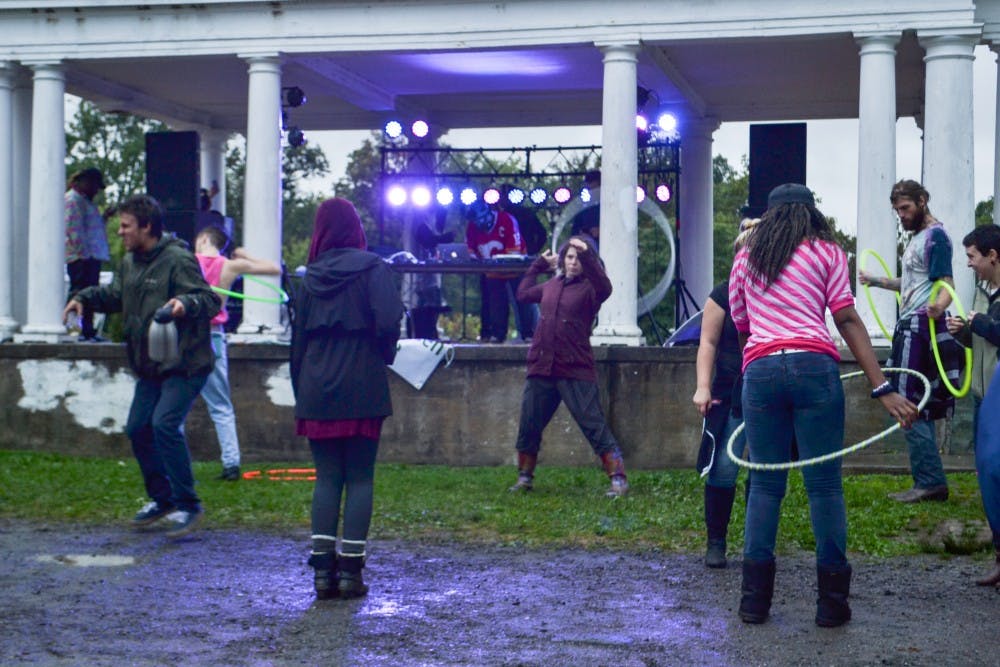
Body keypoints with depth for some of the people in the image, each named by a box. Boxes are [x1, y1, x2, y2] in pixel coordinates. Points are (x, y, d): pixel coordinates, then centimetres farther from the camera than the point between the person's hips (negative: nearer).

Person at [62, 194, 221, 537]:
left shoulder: (178, 260, -17)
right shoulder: (130, 262, 11)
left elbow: (211, 300, -22)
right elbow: (116, 294, 27)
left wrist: (186, 303, -41)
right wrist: (85, 297, 10)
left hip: (184, 364, -9)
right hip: (150, 367, 9)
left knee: (165, 424, -21)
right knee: (138, 428, 11)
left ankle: (187, 504, -10)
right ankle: (161, 498, 28)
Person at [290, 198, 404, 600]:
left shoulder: (311, 276, 8)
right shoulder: (372, 268, -3)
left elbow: (298, 339, 11)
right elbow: (388, 322, -16)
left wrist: (301, 391, 17)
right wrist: (384, 355, 4)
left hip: (316, 391, 3)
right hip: (363, 391, -3)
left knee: (326, 478, 8)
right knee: (360, 478, 3)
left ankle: (323, 570, 4)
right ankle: (351, 570, 1)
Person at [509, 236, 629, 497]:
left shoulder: (589, 287, -3)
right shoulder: (552, 285, 15)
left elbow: (605, 287, -28)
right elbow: (523, 293, 32)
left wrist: (587, 257, -38)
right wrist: (539, 264, 29)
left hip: (576, 371, -6)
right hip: (542, 369, 6)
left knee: (595, 427, -8)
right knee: (528, 427, 11)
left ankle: (618, 480, -6)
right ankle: (525, 478, 27)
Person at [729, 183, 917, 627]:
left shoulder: (746, 257, 20)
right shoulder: (826, 252, 11)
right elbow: (847, 321, 2)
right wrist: (882, 389, -1)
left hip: (759, 370, 2)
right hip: (813, 366, -2)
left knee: (765, 485, 9)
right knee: (824, 484, 2)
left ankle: (754, 599, 7)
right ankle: (832, 602, 3)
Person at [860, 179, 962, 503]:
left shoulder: (935, 236, -10)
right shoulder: (918, 237, 20)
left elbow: (946, 283, -21)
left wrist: (938, 306, -41)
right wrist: (877, 281, 34)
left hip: (920, 327, -11)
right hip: (911, 327, 11)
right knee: (918, 408, 11)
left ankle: (930, 481, -12)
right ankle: (929, 481, 14)